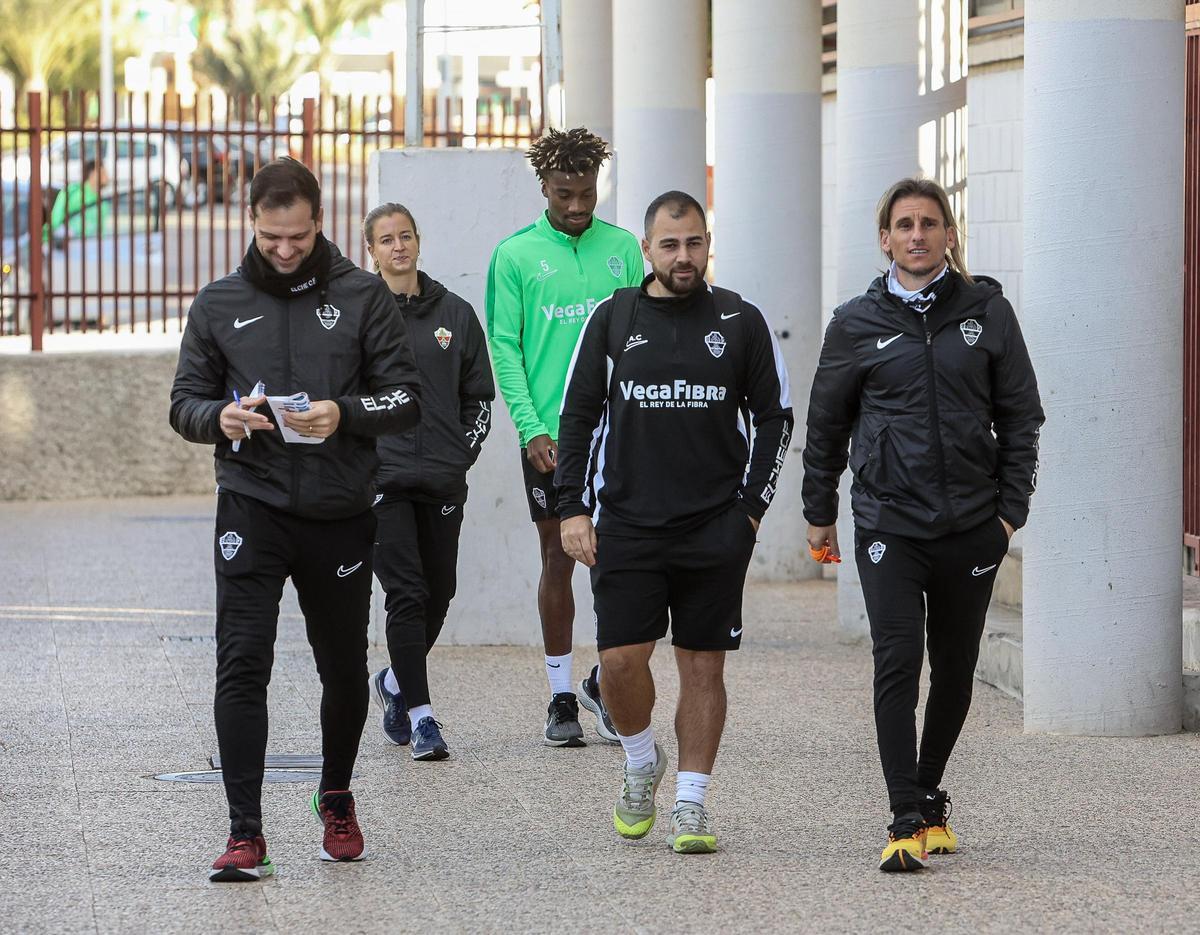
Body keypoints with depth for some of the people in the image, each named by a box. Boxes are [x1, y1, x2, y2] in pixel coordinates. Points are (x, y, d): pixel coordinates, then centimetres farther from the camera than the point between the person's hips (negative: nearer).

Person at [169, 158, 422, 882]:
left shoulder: (364, 297, 3)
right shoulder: (219, 304, 7)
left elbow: (406, 399, 1)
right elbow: (185, 402, 11)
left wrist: (344, 413, -18)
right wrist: (220, 417, -12)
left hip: (340, 515, 0)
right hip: (252, 509, 0)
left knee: (345, 670, 12)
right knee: (242, 665, -13)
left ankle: (337, 799, 37)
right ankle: (246, 834, -12)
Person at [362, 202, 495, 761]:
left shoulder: (455, 314, 9)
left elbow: (480, 395, 16)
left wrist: (463, 453, 5)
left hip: (443, 482, 4)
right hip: (380, 478, -4)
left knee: (438, 594, 9)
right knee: (406, 593, -11)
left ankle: (395, 683, 33)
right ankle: (420, 715, -8)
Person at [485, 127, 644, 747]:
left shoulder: (622, 248, 7)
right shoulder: (516, 254, 0)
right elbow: (504, 347, -2)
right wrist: (532, 427, -11)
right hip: (550, 436, -1)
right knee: (558, 559, 5)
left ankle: (604, 680, 15)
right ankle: (561, 695, 13)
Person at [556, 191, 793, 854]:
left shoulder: (740, 322, 4)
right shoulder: (612, 320, 5)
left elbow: (775, 418, 9)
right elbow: (578, 418, 9)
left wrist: (751, 507, 1)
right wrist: (572, 509, 2)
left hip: (715, 529, 0)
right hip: (627, 524, 0)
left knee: (703, 666, 1)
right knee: (621, 660, -7)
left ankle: (690, 802, 8)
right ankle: (641, 763, 20)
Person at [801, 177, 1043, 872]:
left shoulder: (988, 312, 4)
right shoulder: (857, 323, 4)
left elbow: (1020, 416, 8)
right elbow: (827, 424, 13)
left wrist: (1011, 508, 1)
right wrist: (820, 514, 13)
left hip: (971, 524, 1)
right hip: (888, 522, -1)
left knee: (955, 670, 10)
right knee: (898, 660, -13)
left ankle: (932, 795, 29)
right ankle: (907, 822, -14)